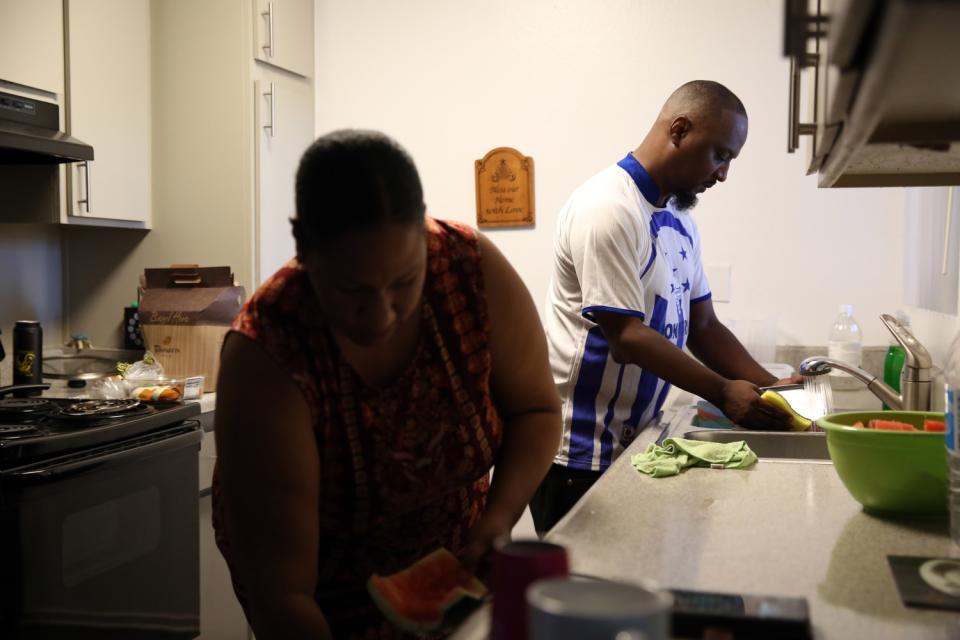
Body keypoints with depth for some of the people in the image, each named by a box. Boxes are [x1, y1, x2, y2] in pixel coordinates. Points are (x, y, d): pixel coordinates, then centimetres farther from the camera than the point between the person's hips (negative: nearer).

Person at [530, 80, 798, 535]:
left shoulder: (678, 220, 11)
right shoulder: (608, 208, -18)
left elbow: (702, 326, 14)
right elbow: (626, 337, -21)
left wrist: (769, 388, 1)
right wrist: (722, 392, -16)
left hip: (631, 442, 9)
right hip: (578, 450, -9)